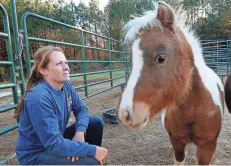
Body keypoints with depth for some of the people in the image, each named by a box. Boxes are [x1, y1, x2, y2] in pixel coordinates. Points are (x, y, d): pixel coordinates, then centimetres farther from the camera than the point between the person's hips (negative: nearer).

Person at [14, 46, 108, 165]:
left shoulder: (65, 85, -6)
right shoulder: (39, 98, -30)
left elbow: (81, 108, 2)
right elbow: (54, 144, -30)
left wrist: (80, 132, -18)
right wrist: (92, 150, -25)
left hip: (56, 139, 8)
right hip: (35, 155, -7)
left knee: (96, 122, -1)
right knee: (90, 162, -25)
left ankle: (93, 156, 16)